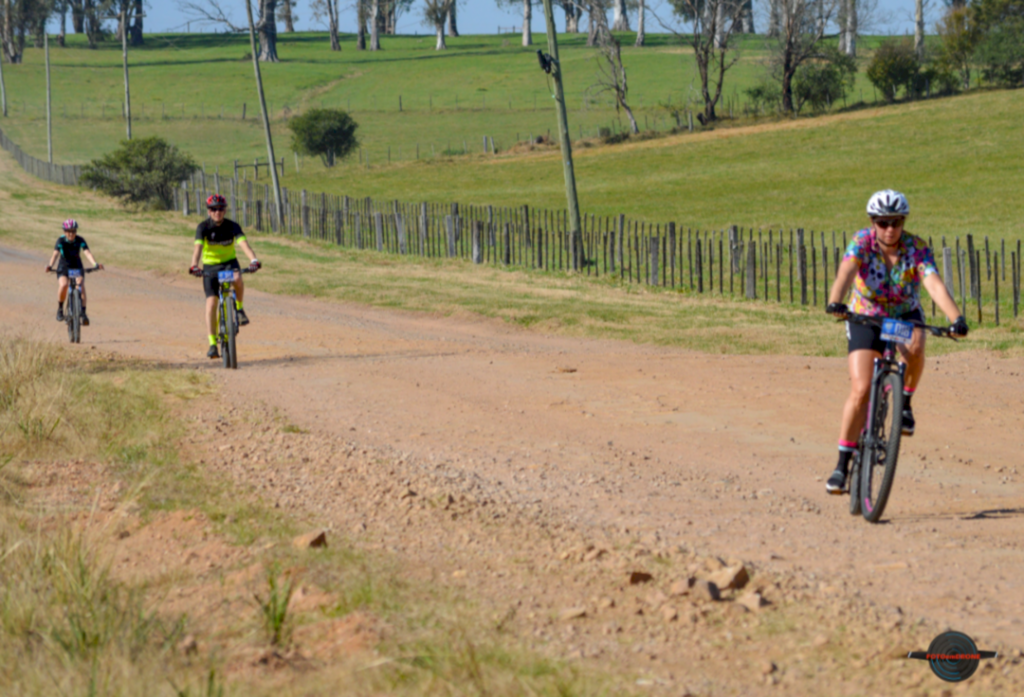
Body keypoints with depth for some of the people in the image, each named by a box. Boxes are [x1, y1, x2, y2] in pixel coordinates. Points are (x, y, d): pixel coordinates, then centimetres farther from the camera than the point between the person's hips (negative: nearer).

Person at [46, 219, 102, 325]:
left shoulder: (80, 240, -15)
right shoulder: (61, 240, -17)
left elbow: (87, 253, -26)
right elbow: (55, 253, -29)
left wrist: (95, 264, -44)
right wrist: (50, 266, -48)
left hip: (77, 266, 1)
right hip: (63, 267, -1)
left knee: (81, 285, -24)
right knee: (63, 285, -28)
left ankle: (83, 313, -19)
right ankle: (60, 309, -5)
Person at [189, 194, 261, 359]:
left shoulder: (232, 226, -14)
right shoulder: (203, 227, -16)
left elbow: (243, 243, -28)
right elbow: (198, 247, -30)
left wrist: (253, 259, -47)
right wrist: (194, 266, -48)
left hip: (229, 262, 0)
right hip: (210, 266, 0)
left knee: (237, 278, -36)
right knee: (211, 302, -12)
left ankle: (239, 308, -7)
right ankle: (212, 344, -7)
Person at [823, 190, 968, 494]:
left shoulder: (917, 248, -18)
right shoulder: (862, 241, -20)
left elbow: (934, 284, -32)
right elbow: (846, 271, -38)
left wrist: (956, 318, -49)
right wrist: (835, 302, -59)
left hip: (905, 316, 1)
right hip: (865, 319, -1)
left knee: (914, 349, -35)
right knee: (860, 390, -15)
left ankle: (906, 402, -6)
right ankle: (843, 463, -5)